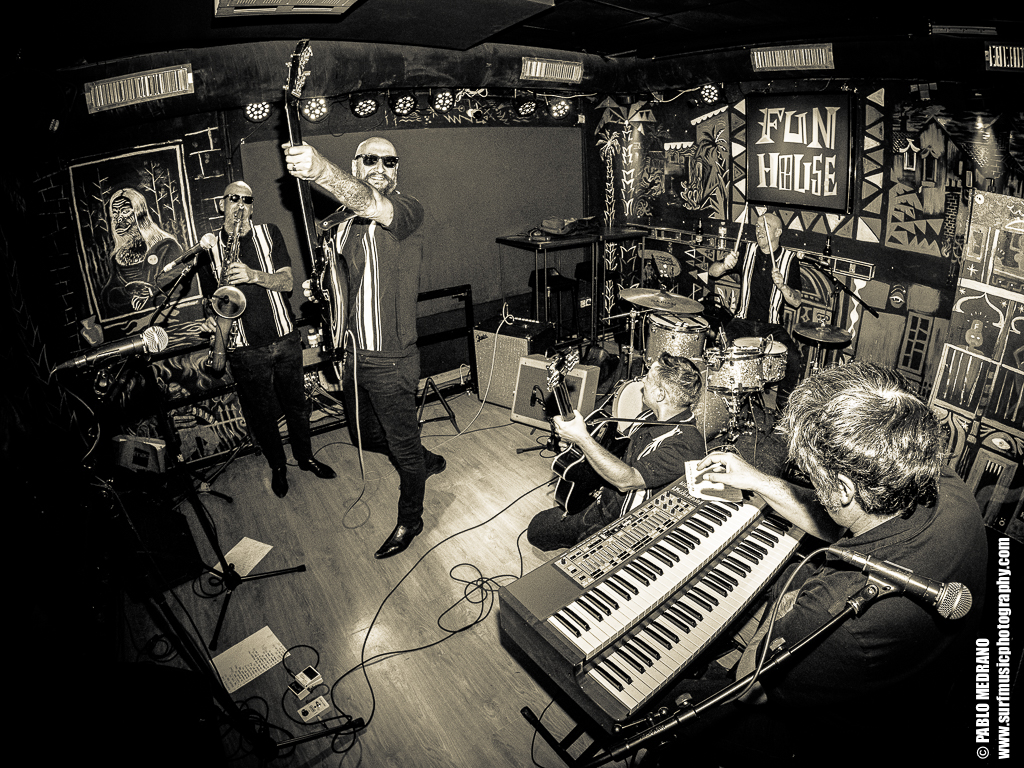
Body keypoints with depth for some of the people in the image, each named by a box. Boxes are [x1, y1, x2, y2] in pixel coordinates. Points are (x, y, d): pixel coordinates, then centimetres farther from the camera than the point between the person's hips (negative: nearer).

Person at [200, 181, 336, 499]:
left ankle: (305, 457, 36)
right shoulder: (209, 248, 3)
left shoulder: (269, 233, 4)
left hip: (285, 338, 1)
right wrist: (212, 318, -12)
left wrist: (253, 275, -23)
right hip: (245, 349, -1)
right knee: (261, 413, 9)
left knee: (297, 404, 14)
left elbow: (286, 282, -6)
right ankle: (277, 466, 32)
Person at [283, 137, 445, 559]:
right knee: (362, 434, 24)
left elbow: (373, 205, -38)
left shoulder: (406, 209, -14)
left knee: (403, 444, 8)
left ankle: (409, 520, 32)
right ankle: (426, 460, 50)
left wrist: (321, 171, -54)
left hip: (391, 360, -8)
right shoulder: (343, 217, 8)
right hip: (353, 353, 8)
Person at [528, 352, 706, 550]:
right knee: (537, 529, 11)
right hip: (604, 503, 8)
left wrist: (582, 437, -34)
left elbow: (627, 481, -35)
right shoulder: (650, 416, 0)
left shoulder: (684, 442, -30)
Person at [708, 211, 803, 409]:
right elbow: (712, 271, 0)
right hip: (743, 322, 1)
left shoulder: (789, 259, 1)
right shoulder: (748, 252, 6)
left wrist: (782, 285, -24)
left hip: (772, 326, -1)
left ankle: (782, 406, 3)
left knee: (793, 359, -24)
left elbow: (797, 302, -4)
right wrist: (725, 265, -23)